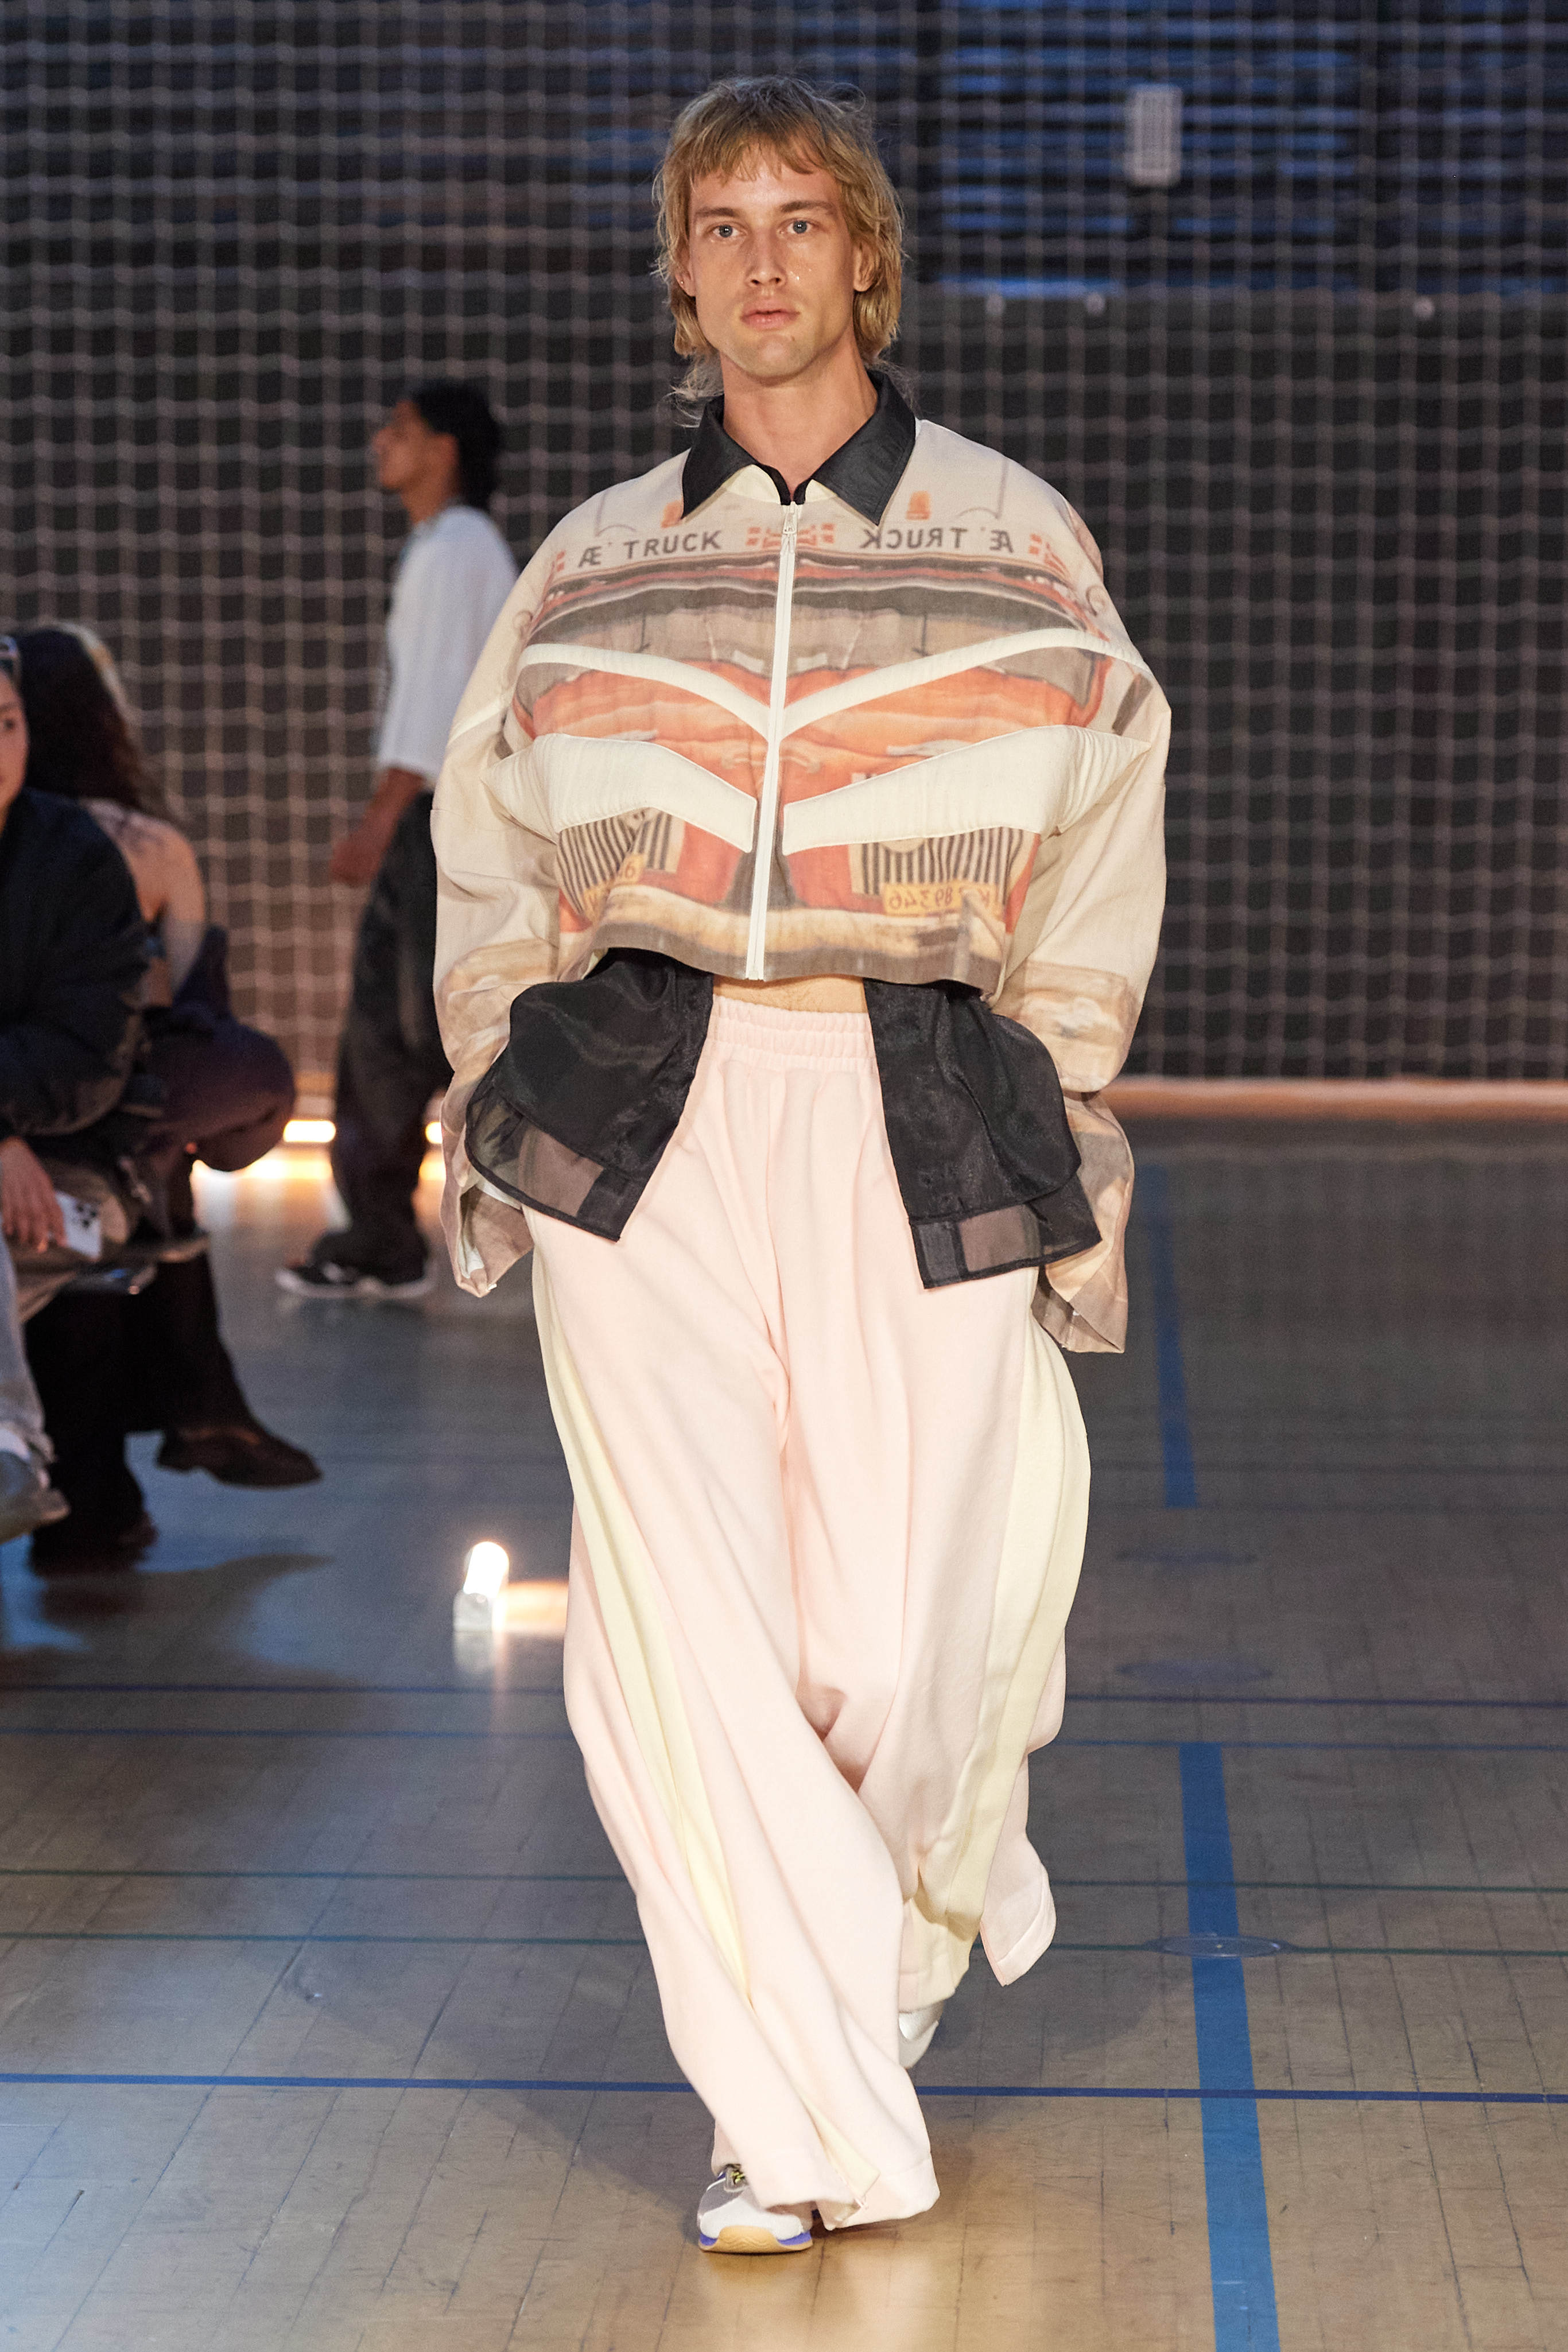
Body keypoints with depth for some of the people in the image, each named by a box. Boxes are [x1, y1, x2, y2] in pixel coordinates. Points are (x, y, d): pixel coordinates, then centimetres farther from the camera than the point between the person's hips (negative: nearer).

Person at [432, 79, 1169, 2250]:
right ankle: (807, 2125, 10)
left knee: (912, 1639, -4)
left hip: (919, 1110, -1)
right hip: (643, 1107, 2)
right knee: (683, 1629, -4)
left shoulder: (1016, 544, 6)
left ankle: (920, 1911, 34)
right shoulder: (594, 565, 10)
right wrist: (493, 1104, 10)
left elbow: (1095, 868, 9)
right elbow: (491, 859, 17)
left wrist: (1061, 1142, 4)